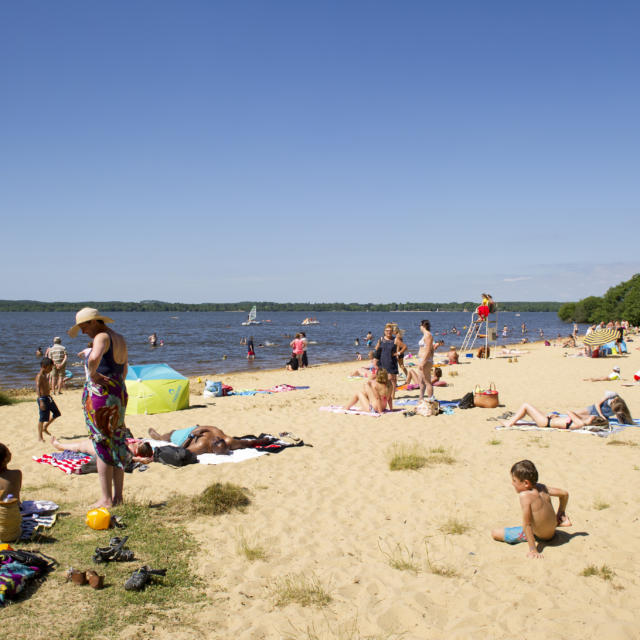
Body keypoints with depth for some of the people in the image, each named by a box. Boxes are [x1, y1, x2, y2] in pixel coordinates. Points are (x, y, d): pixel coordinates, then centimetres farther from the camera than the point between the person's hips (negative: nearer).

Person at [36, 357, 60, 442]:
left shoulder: (45, 375, 12)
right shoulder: (39, 376, -16)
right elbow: (38, 388, -25)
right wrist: (41, 401, -31)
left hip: (48, 397, 9)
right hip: (43, 398, -9)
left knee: (57, 413, 14)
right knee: (42, 418, -2)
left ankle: (45, 427, 29)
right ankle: (40, 437, 9)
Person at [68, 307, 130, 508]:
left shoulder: (102, 337, -12)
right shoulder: (119, 339, 15)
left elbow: (94, 357, -34)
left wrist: (93, 373, -17)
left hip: (99, 393, -9)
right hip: (119, 393, 9)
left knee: (102, 446, -1)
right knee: (117, 445, 12)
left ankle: (106, 499, 3)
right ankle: (118, 496, 18)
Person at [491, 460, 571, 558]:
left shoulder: (524, 495, -29)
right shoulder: (542, 487, -8)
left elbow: (527, 524, -29)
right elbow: (564, 494, 5)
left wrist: (533, 549, -25)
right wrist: (560, 513, 20)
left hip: (538, 535, -8)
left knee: (495, 533, -6)